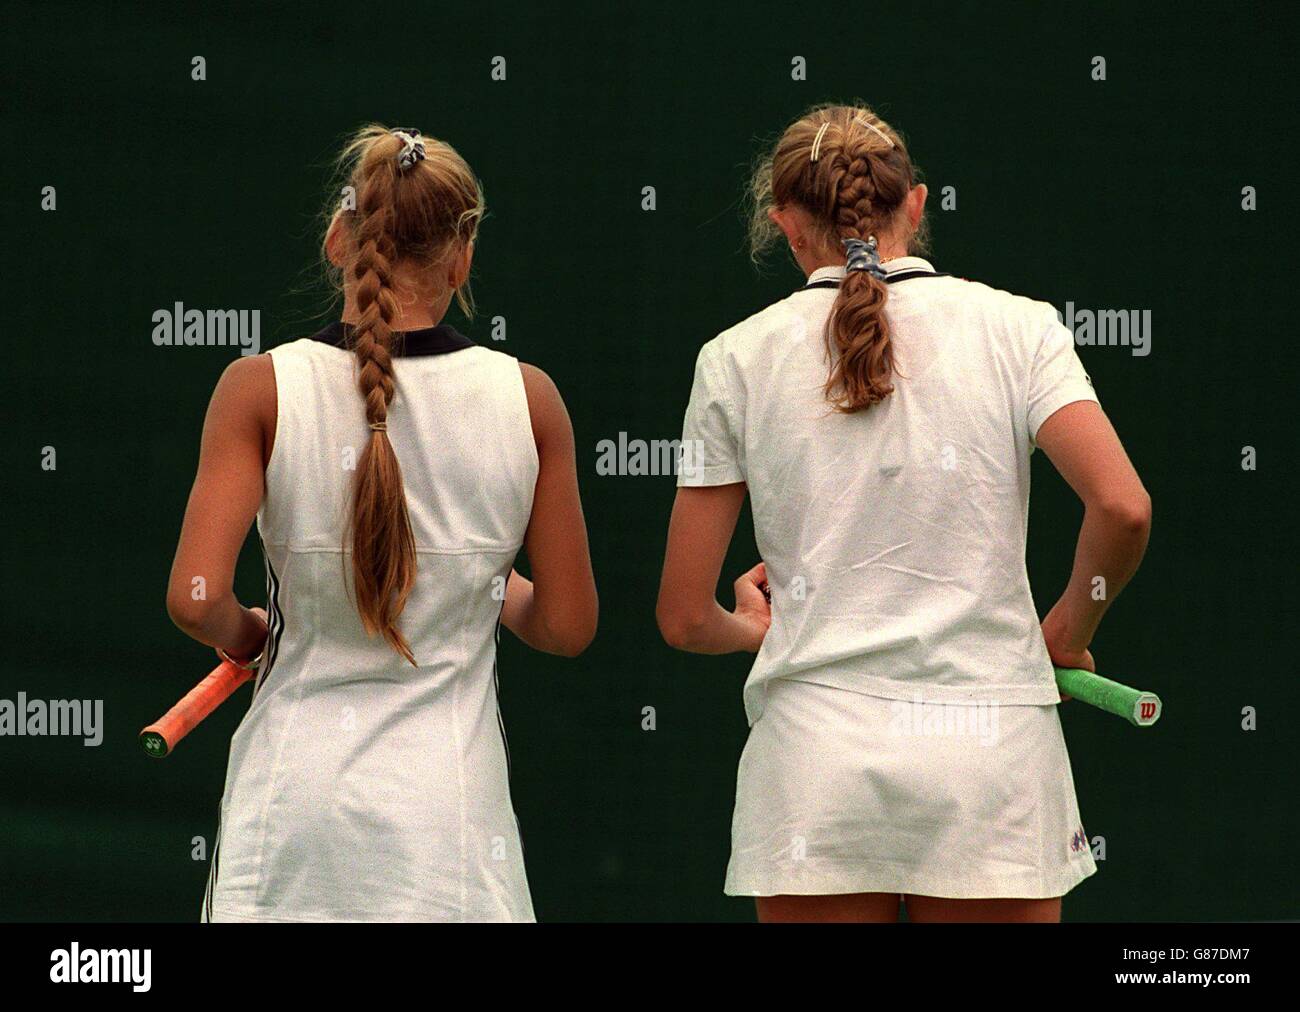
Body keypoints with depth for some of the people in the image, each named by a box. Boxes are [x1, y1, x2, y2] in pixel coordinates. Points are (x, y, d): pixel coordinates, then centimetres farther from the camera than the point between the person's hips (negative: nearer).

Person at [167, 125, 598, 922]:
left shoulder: (261, 390, -4)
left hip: (296, 790, 0)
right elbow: (568, 626, 3)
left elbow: (197, 598, -12)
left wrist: (244, 634, 10)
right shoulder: (527, 399, -1)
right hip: (452, 791, 0)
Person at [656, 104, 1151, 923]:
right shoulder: (1016, 327, 3)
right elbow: (1123, 508, -11)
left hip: (816, 759, 0)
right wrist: (1069, 632, 8)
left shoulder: (738, 358, 4)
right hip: (994, 750, 0)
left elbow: (685, 618, 5)